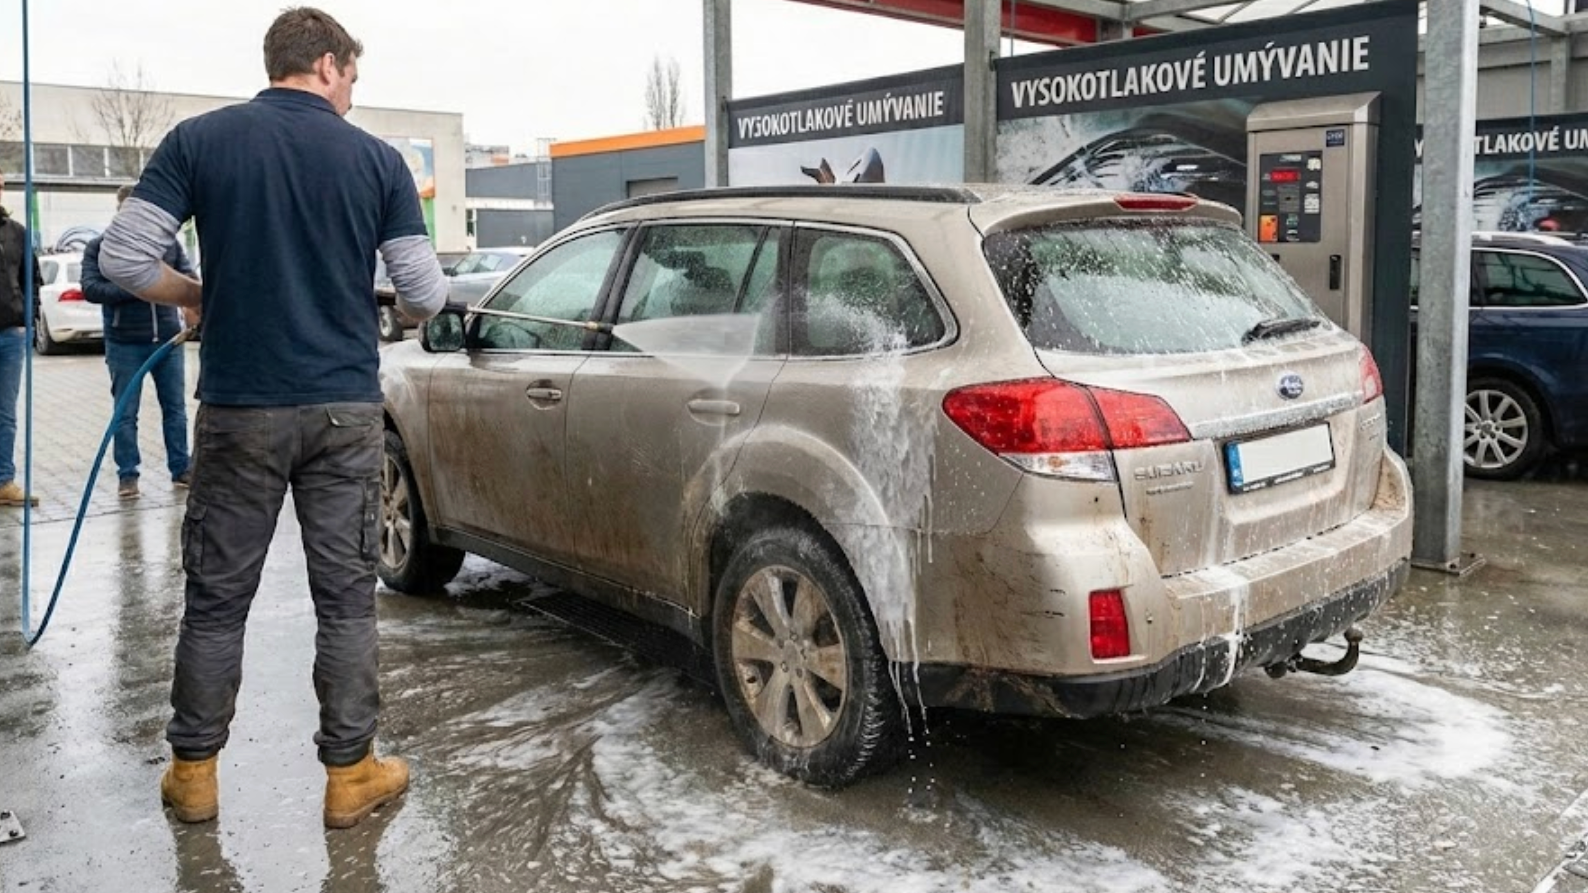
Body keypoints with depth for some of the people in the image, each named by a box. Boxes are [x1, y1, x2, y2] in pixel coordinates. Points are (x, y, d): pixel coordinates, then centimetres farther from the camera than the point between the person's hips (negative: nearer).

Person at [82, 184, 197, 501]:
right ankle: (127, 475, 13)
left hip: (168, 339, 2)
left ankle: (180, 468, 20)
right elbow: (90, 288, -10)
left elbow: (189, 275, 4)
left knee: (175, 408, 9)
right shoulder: (99, 247, 0)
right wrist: (134, 290, -21)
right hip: (125, 344, -2)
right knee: (126, 413, 4)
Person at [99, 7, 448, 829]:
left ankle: (193, 772, 23)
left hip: (239, 407, 1)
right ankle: (350, 772, 16)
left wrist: (199, 298, 12)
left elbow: (122, 258, -6)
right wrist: (388, 307, 21)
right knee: (346, 596, 8)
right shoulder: (376, 159, -1)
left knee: (216, 595, 12)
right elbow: (425, 295, -1)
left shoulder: (199, 140, -1)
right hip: (345, 407, 0)